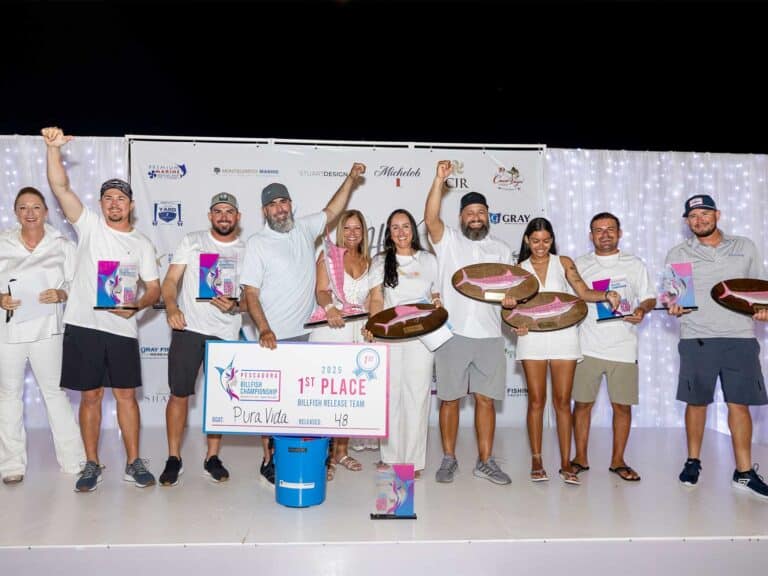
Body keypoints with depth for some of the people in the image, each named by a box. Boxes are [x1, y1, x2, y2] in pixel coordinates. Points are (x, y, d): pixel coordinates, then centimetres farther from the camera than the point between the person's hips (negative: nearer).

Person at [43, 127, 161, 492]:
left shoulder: (142, 243, 8)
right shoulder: (89, 225, 6)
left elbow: (154, 289, 5)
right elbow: (60, 187, -6)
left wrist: (136, 305, -14)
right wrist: (53, 148, -17)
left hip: (122, 328, 1)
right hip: (83, 325, 0)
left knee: (126, 395, 5)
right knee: (90, 396, 7)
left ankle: (134, 464, 15)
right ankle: (92, 466, 19)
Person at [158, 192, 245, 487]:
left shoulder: (247, 250, 7)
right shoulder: (192, 241, 5)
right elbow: (170, 279, 0)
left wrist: (234, 304, -14)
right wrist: (171, 307, -18)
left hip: (225, 333, 1)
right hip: (188, 328, -1)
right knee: (179, 395, 2)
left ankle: (212, 457, 21)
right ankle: (173, 459, 16)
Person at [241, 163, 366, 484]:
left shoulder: (305, 229, 7)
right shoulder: (257, 243, -6)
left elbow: (332, 210, 22)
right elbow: (250, 292, -9)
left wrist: (351, 179, 15)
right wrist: (264, 330, -21)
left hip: (305, 335, 5)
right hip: (275, 337, -5)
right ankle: (269, 460, 14)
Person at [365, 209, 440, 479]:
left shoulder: (429, 260, 12)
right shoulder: (380, 261, 11)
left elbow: (437, 294, 18)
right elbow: (377, 299, 3)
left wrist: (438, 303, -5)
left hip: (420, 335, 0)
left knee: (417, 394, -1)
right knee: (390, 394, 3)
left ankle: (414, 460, 8)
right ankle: (390, 456, 14)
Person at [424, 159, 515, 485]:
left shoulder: (501, 249, 14)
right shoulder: (448, 241, 5)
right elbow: (430, 218, -14)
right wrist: (440, 179, -21)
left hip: (489, 336, 2)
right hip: (453, 333, -2)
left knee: (486, 398, 5)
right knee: (450, 398, 5)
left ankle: (485, 461, 16)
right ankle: (449, 459, 18)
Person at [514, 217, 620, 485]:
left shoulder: (564, 263, 9)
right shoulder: (519, 269, 9)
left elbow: (584, 292, 0)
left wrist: (606, 295, -19)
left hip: (563, 335, 0)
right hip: (532, 337, 0)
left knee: (562, 401, 2)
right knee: (536, 401, 3)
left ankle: (566, 463, 9)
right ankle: (536, 461, 13)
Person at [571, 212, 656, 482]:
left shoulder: (634, 264, 10)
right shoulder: (579, 265, 11)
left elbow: (649, 298, 10)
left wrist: (642, 309, -11)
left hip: (623, 347, 0)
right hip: (587, 346, 0)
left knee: (622, 405, 4)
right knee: (582, 403, 3)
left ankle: (618, 460, 20)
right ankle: (580, 458, 17)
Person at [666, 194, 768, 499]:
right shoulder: (678, 254, 9)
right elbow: (670, 295, 10)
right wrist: (673, 307, -12)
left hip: (740, 337, 1)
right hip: (697, 338, 0)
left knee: (739, 403, 1)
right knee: (696, 401, 5)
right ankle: (693, 461, 20)